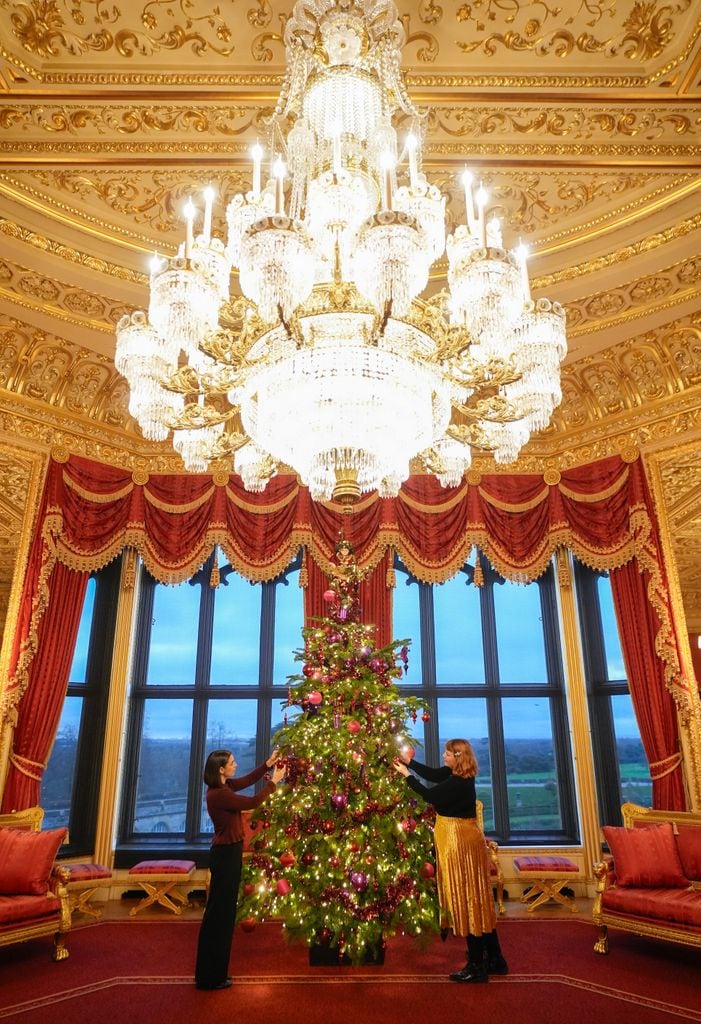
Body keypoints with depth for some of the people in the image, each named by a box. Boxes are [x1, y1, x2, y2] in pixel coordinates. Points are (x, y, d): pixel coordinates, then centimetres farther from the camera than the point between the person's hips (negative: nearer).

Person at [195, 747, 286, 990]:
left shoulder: (222, 787, 4)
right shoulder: (219, 794, -25)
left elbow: (248, 780, 14)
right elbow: (252, 802, -20)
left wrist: (268, 764, 6)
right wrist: (274, 782, -10)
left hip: (226, 852, 10)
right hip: (226, 854, -10)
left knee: (221, 911, 18)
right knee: (220, 912, 2)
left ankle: (210, 972, 31)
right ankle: (211, 977, 15)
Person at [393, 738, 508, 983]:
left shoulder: (458, 783, -23)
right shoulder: (457, 775, 4)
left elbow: (430, 795, -17)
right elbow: (432, 774, 16)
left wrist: (407, 775, -9)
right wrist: (409, 762, 9)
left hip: (460, 843, -10)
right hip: (464, 840, 10)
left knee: (466, 900, 0)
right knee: (476, 900, 16)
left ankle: (477, 966, 10)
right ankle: (494, 958, 26)